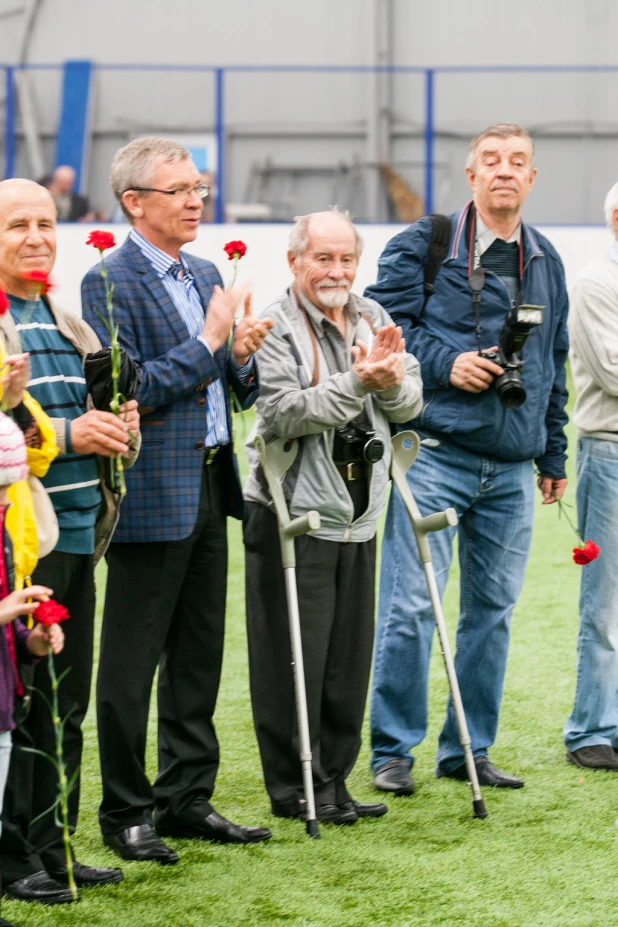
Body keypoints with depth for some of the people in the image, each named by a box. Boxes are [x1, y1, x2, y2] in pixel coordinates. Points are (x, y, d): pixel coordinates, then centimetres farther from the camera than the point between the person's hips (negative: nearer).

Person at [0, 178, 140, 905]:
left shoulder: (69, 326, 20)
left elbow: (105, 421, 26)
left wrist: (121, 429, 3)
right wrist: (65, 435, -20)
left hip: (77, 533, 8)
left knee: (65, 705, 11)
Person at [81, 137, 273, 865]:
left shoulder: (206, 276, 15)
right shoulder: (109, 284, -11)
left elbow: (236, 391, 19)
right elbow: (128, 392, -20)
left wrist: (242, 355, -3)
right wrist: (208, 340, -16)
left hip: (208, 490, 8)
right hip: (151, 497, -8)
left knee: (199, 658, 13)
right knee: (131, 663, 1)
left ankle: (187, 800, 22)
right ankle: (125, 813, 9)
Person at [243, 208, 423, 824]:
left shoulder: (374, 319, 12)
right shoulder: (273, 327, -8)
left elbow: (410, 406, 9)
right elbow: (282, 414, -19)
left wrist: (392, 380, -13)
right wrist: (356, 383, -25)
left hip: (358, 517, 6)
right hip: (293, 517, -6)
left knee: (348, 660, 10)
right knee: (293, 659, -2)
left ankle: (333, 779, 20)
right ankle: (293, 787, 7)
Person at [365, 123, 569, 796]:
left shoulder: (546, 262, 15)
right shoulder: (424, 245, -1)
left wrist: (553, 455, 20)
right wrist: (445, 364, -16)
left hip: (512, 468, 5)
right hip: (436, 455, -5)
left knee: (492, 609, 9)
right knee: (410, 605, -8)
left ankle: (468, 750, 18)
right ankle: (392, 751, 2)